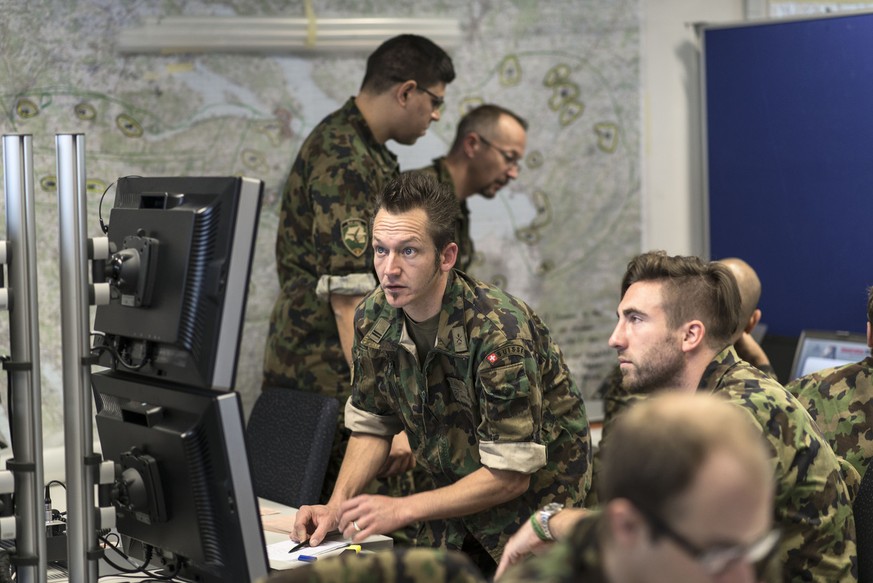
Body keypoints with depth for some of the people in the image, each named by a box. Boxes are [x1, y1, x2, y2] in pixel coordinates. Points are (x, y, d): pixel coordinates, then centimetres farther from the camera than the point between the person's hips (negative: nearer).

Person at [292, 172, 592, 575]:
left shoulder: (500, 331, -27)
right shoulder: (373, 319, -7)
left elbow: (511, 475, -23)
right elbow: (371, 426, 7)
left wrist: (400, 510, -23)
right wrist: (336, 506, -9)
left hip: (535, 495, -5)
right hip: (458, 497, 5)